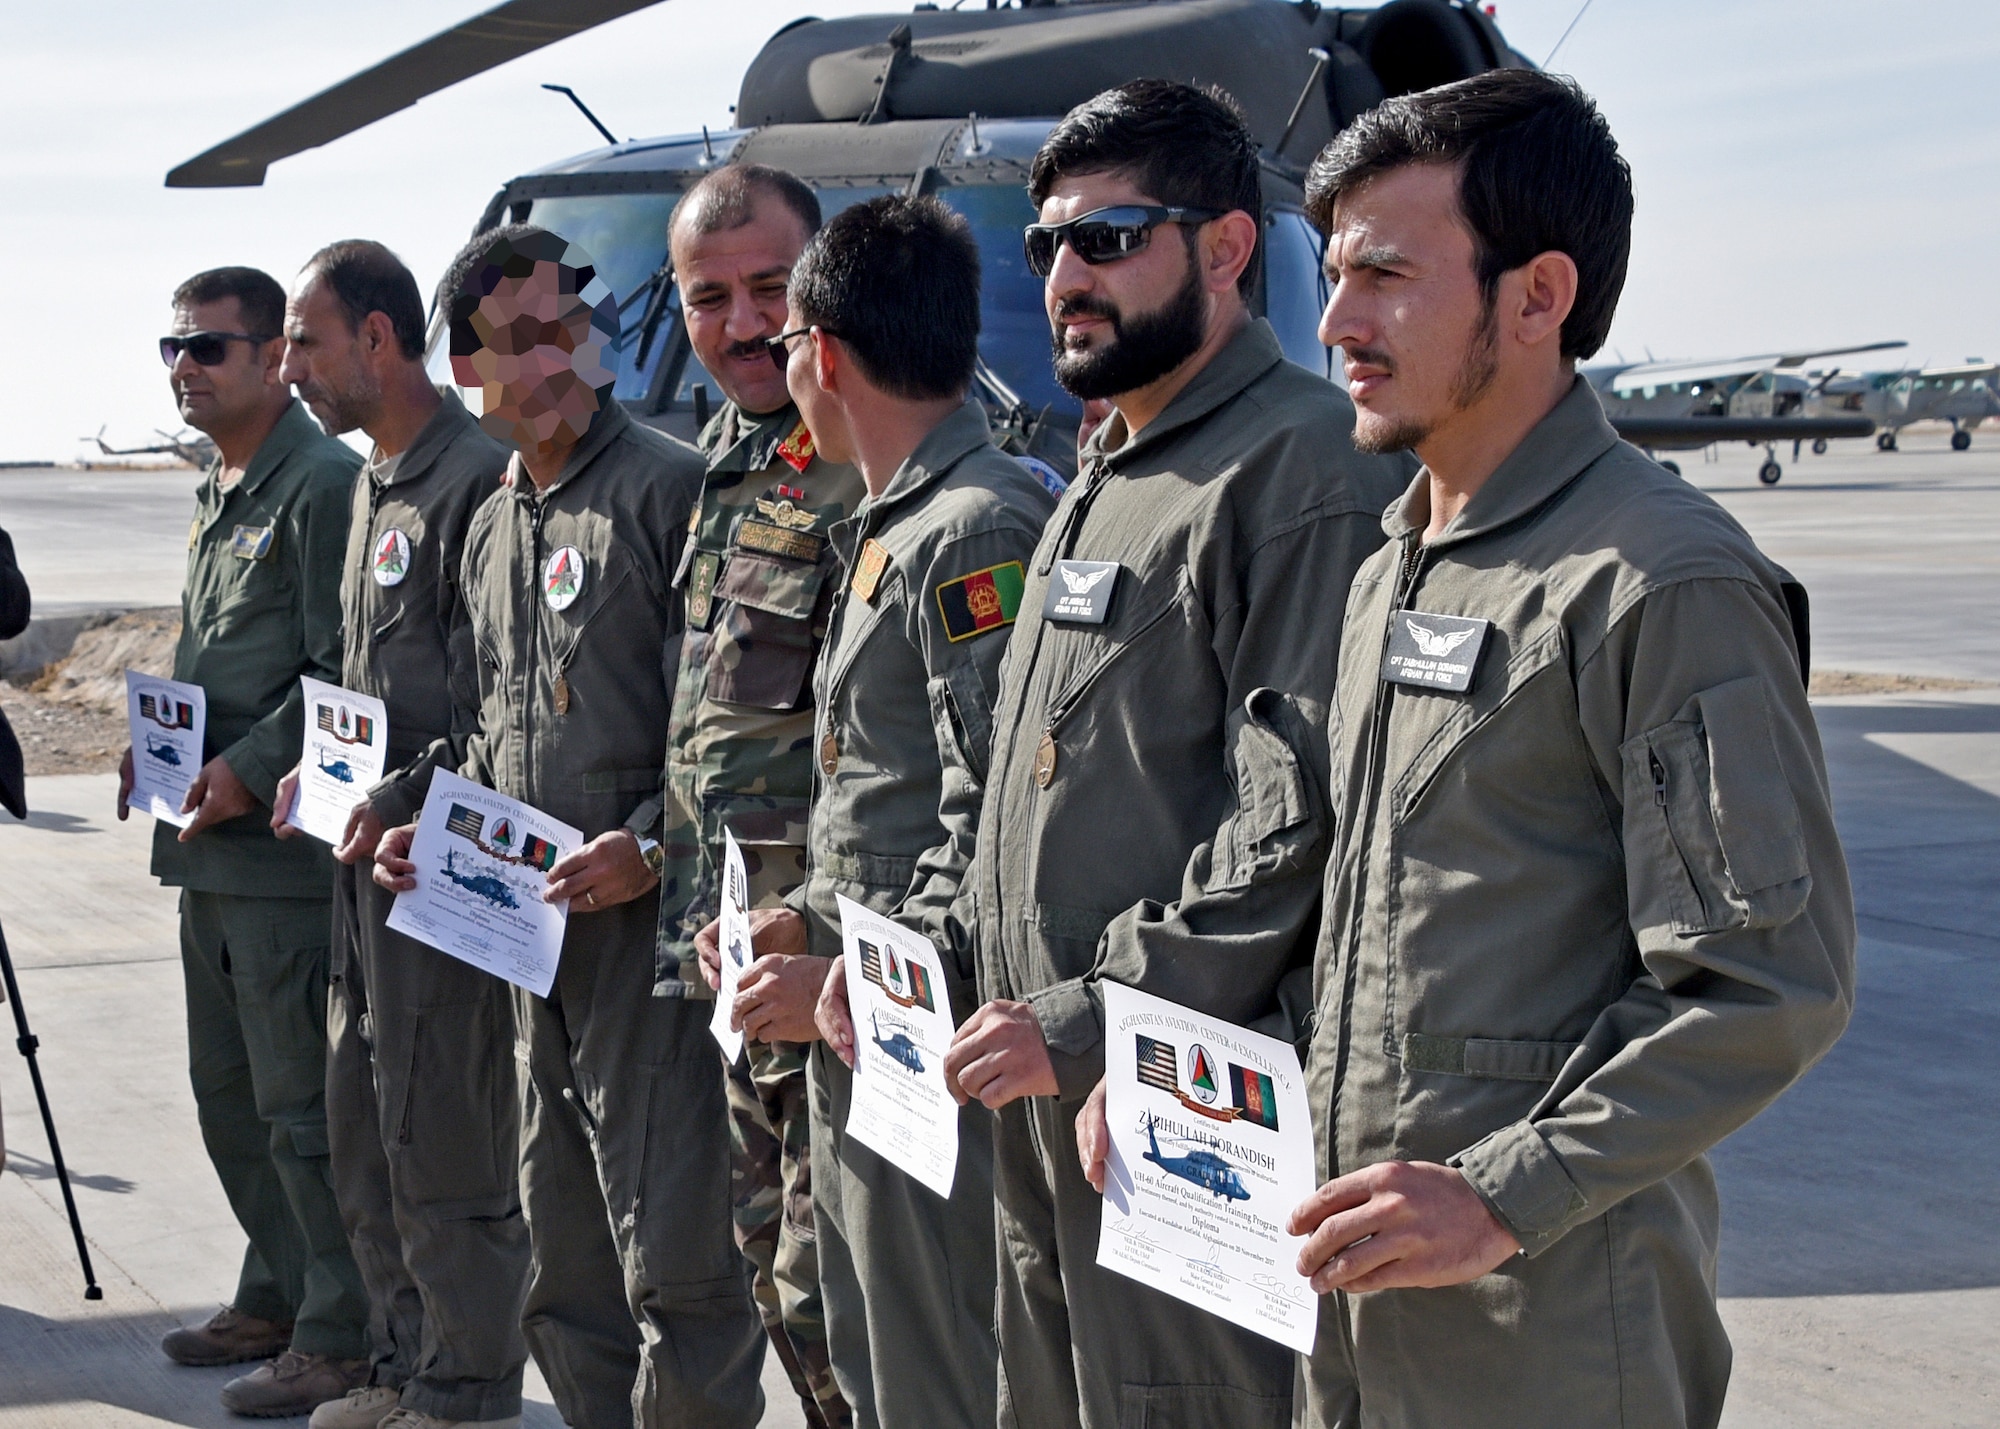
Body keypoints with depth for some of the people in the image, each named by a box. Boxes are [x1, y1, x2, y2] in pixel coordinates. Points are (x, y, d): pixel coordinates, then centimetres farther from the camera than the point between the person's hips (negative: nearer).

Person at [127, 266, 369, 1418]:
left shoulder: (323, 483, -12)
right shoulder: (220, 493, 18)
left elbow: (342, 673, -17)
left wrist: (249, 768, -21)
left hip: (289, 849, -10)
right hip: (211, 850, 10)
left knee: (300, 1106, -5)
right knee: (230, 1094, 17)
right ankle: (276, 1298, 30)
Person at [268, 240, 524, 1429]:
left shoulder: (477, 480, -16)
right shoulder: (373, 484, 16)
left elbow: (501, 707, -19)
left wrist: (406, 801, -21)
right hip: (366, 851, 10)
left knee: (446, 1143, -3)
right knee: (365, 1138, 16)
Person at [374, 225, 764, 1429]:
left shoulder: (671, 488, -8)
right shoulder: (493, 527, 17)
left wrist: (651, 846, -22)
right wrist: (436, 830, 11)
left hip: (649, 921, -8)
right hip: (532, 925, 8)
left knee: (674, 1247, -8)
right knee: (565, 1248, 16)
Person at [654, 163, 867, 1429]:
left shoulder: (869, 471, -16)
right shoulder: (733, 459, 15)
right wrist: (651, 849, 20)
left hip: (835, 963, -10)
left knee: (827, 1294, -8)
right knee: (776, 1270, 16)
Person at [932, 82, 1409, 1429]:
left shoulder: (1306, 465, -13)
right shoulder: (1102, 484, 19)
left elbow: (1298, 825, -21)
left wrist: (1087, 1023, -21)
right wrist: (966, 976, 10)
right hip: (1048, 1108, 10)